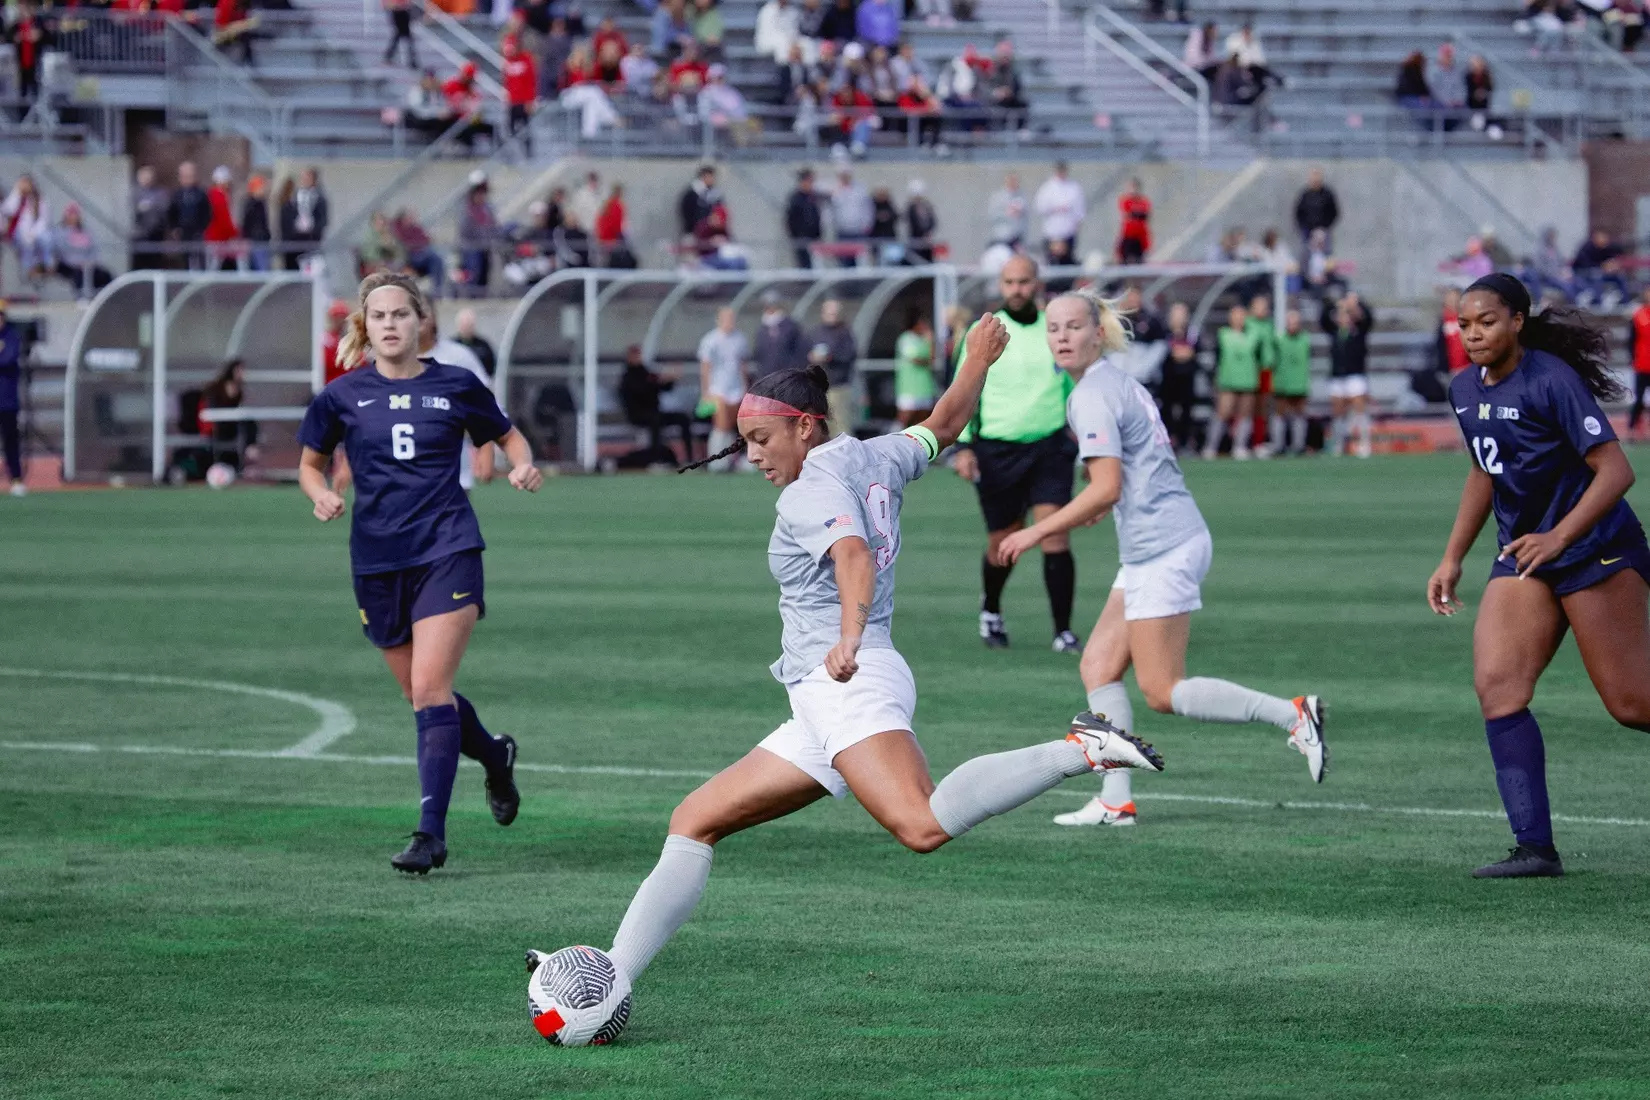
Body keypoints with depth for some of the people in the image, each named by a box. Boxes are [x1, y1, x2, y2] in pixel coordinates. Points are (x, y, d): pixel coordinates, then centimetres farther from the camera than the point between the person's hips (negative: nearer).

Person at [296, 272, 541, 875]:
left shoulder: (456, 386, 1)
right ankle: (493, 755, 43)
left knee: (429, 687, -16)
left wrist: (523, 465, -5)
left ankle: (431, 832, -17)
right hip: (378, 560, 3)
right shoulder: (343, 396, 3)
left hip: (448, 552, -3)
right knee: (421, 693, 12)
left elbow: (507, 435, 16)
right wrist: (321, 494, -7)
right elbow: (310, 462, 15)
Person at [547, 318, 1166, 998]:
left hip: (850, 687, -11)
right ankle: (613, 977, 7)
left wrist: (850, 636, -45)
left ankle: (1081, 751, -29)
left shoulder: (813, 490, -7)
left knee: (924, 826, -35)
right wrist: (979, 358, 54)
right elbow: (944, 426, 36)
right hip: (824, 708, 11)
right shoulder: (874, 458, 18)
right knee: (695, 822, 11)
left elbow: (855, 556, -27)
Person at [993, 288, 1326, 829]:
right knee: (1098, 666, 9)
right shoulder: (1120, 382, 15)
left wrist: (1037, 532, -14)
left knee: (1161, 692, -5)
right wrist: (1100, 506, 29)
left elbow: (1106, 489, -20)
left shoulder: (1091, 395, -14)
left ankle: (1293, 714, -6)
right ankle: (1116, 800, 6)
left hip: (1162, 549, -10)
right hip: (1153, 548, 10)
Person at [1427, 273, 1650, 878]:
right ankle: (1535, 846, -13)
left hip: (1594, 549, -7)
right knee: (1496, 685, -11)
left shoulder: (1552, 381, -18)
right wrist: (1452, 560, 21)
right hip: (1522, 557, 7)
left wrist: (1558, 537, -33)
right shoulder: (1466, 390, 7)